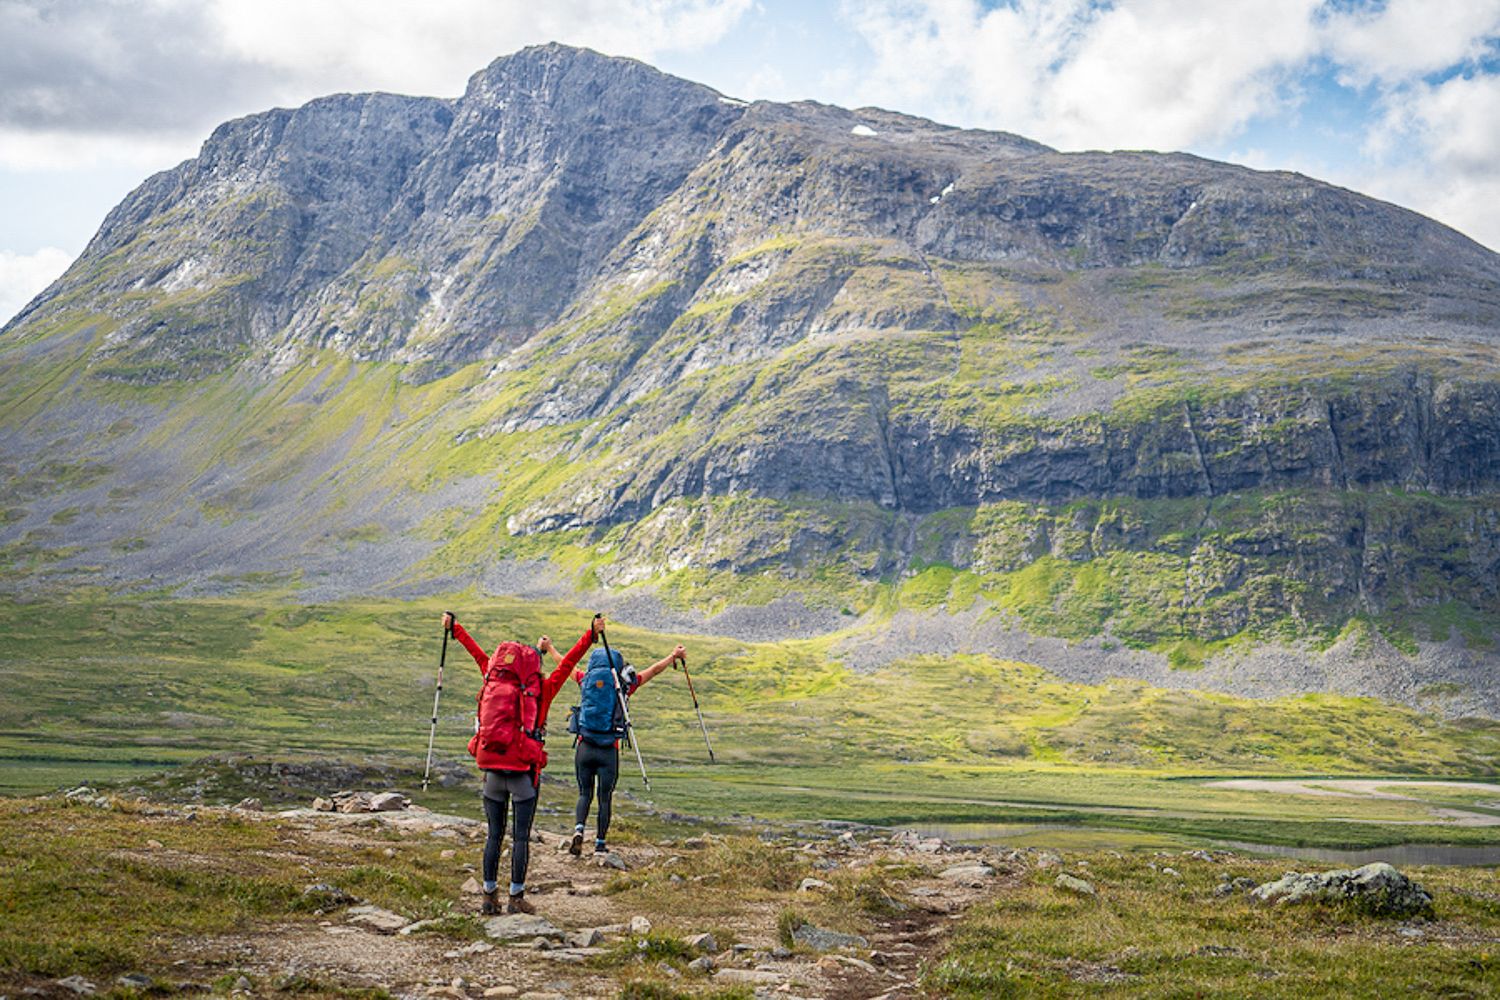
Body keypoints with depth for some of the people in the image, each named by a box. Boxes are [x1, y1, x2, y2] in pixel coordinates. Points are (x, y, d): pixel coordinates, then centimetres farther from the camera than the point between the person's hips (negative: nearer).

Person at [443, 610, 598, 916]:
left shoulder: (494, 684, 3)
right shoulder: (539, 693, -6)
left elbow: (480, 656, 14)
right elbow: (568, 663, -6)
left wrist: (453, 627, 27)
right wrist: (591, 634, -4)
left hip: (492, 772, 4)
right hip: (523, 773, -4)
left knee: (494, 835, 12)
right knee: (521, 837, 3)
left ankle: (490, 896, 16)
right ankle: (516, 898, 4)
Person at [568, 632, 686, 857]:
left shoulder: (585, 680, 4)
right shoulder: (622, 685, -1)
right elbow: (654, 670, 10)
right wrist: (674, 655, 23)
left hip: (584, 748, 2)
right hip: (609, 752, -2)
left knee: (584, 794, 11)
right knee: (605, 797, 9)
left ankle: (578, 830, -11)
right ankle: (600, 843, 13)